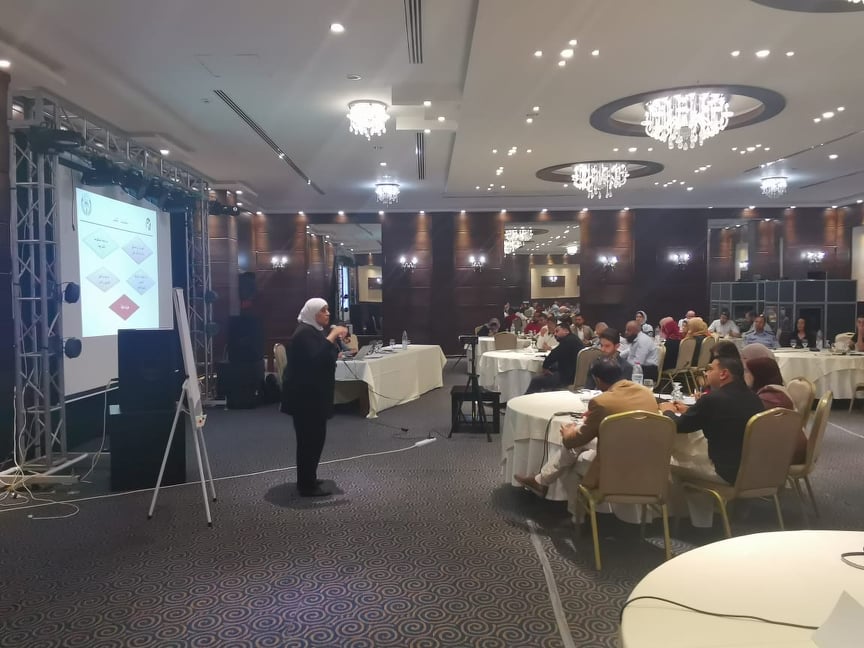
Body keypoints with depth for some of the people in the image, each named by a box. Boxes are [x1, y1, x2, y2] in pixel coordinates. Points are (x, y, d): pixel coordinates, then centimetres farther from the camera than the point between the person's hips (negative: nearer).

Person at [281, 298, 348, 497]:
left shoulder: (316, 331, 15)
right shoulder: (304, 333, -17)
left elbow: (327, 356, 19)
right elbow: (315, 358, -31)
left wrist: (336, 338, 4)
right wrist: (332, 335, -29)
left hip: (314, 393, 11)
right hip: (304, 395, -10)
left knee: (313, 436, 14)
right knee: (310, 438, -8)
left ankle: (307, 480, 23)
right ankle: (307, 486, -3)